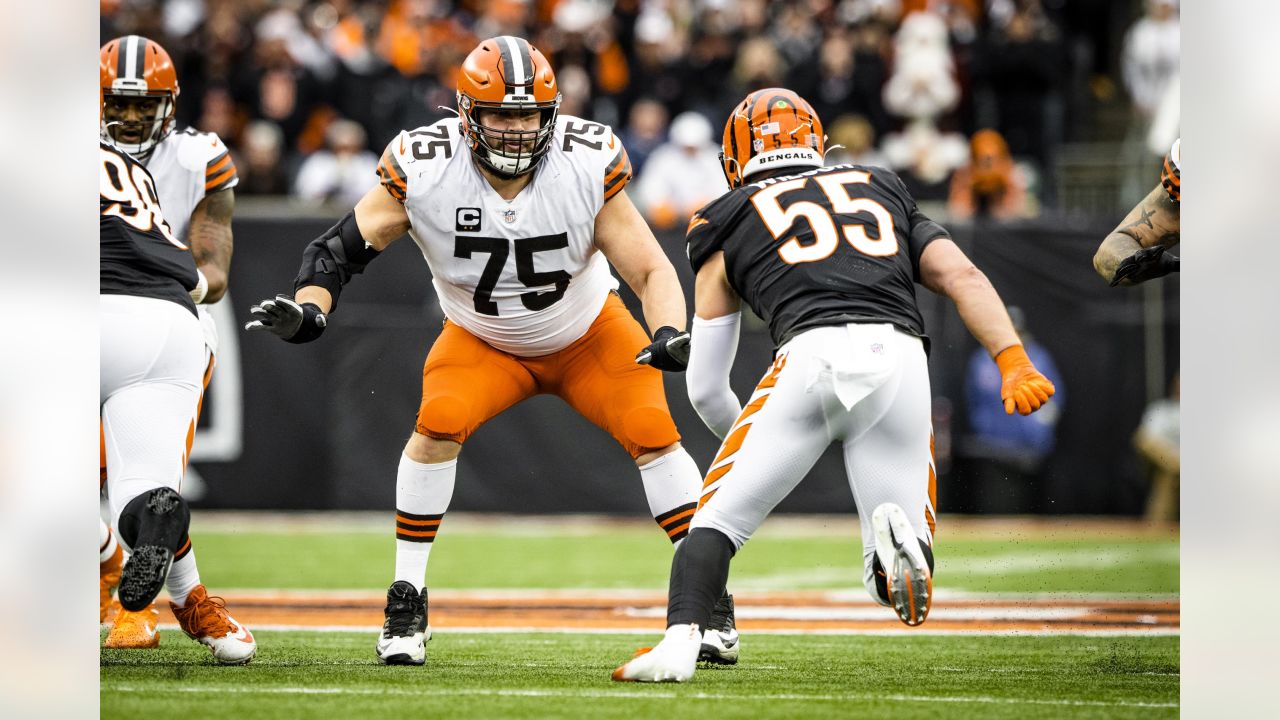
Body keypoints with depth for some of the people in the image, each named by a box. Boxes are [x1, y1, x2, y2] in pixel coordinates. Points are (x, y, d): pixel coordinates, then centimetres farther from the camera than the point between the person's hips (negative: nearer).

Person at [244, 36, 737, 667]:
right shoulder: (423, 169, -28)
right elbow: (345, 247, -20)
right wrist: (305, 310, -39)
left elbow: (649, 267, -23)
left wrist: (670, 333, -42)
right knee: (439, 422, -25)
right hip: (483, 341, 0)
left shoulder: (588, 165, -27)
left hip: (587, 332, 0)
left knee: (652, 431, -16)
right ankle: (407, 601, -12)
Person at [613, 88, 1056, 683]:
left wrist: (753, 444, 45)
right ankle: (899, 528, -24)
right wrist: (1013, 362, 5)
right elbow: (964, 277, 14)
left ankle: (680, 642, -14)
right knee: (903, 591, 10)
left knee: (717, 520, 12)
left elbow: (705, 388, 27)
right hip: (900, 356, 2)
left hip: (812, 356, -2)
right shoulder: (885, 193, 32)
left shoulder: (730, 224, 25)